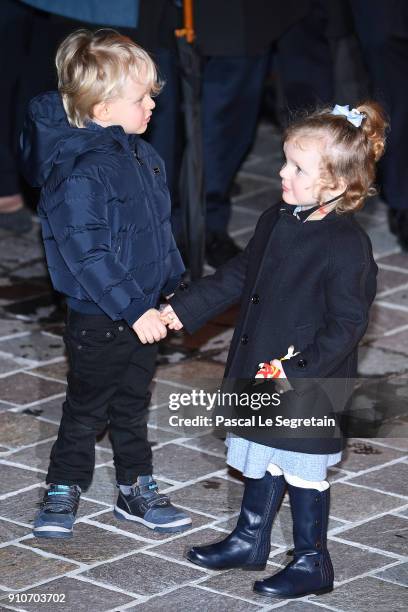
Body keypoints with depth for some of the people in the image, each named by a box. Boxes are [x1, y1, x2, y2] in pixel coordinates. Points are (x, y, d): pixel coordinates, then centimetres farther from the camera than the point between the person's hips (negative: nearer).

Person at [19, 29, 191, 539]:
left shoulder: (142, 156, 3)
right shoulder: (80, 172, -26)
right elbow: (88, 256, -27)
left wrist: (174, 286, 18)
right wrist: (134, 309, -26)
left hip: (142, 313, 8)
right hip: (98, 320, -8)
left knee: (133, 406, 20)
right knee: (87, 410, 7)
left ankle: (137, 491, 32)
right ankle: (62, 493, 23)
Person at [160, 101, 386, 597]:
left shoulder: (346, 245, -22)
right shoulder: (276, 222, 3)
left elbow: (346, 324, -20)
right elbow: (236, 277, 16)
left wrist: (298, 370, -24)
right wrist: (182, 309, 15)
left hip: (308, 387, -8)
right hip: (261, 373, 8)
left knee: (303, 472, 6)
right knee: (263, 460, 22)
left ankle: (312, 561, 22)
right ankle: (250, 541, 38)